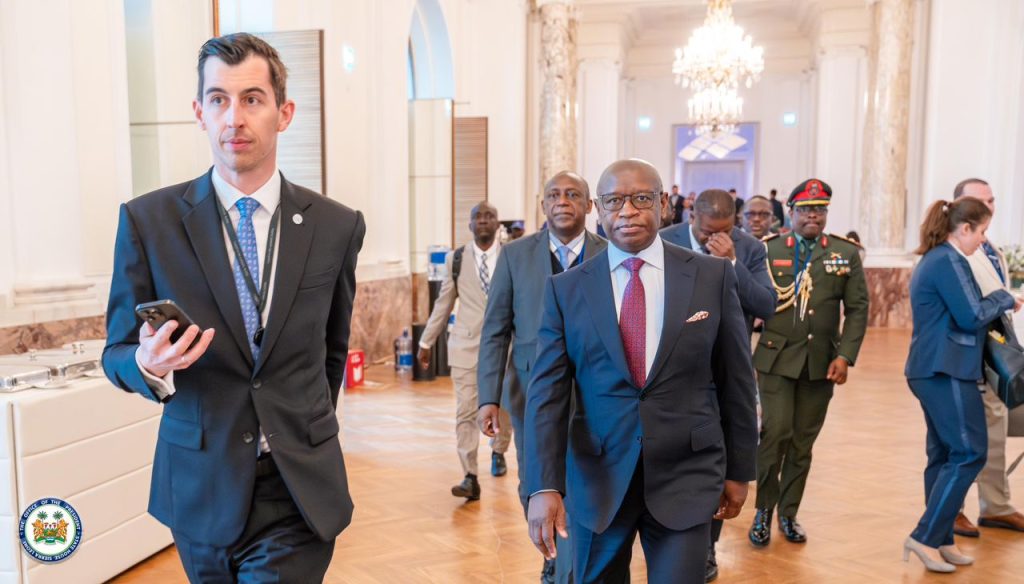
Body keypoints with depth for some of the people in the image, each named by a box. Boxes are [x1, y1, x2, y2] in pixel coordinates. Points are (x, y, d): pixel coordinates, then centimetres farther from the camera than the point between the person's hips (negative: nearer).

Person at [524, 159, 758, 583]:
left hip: (686, 477, -1)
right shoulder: (566, 289, -3)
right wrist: (544, 486, -16)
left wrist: (739, 469, 7)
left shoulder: (713, 275, -3)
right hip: (597, 479, 1)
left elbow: (735, 380, 3)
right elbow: (548, 392, -7)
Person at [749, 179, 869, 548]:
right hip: (776, 356, -2)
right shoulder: (768, 249, 1)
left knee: (803, 440, 9)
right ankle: (764, 510, 9)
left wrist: (845, 356, -6)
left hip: (822, 361, 2)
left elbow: (857, 308, 4)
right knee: (776, 431, -9)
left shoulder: (846, 253, 6)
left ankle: (789, 513, 24)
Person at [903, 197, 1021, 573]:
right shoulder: (949, 260, -13)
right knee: (969, 453, -7)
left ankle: (940, 540, 17)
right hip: (946, 371, -10)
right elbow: (971, 316, -15)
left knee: (945, 455, 11)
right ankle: (924, 537, -6)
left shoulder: (933, 258, 18)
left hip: (932, 369, 10)